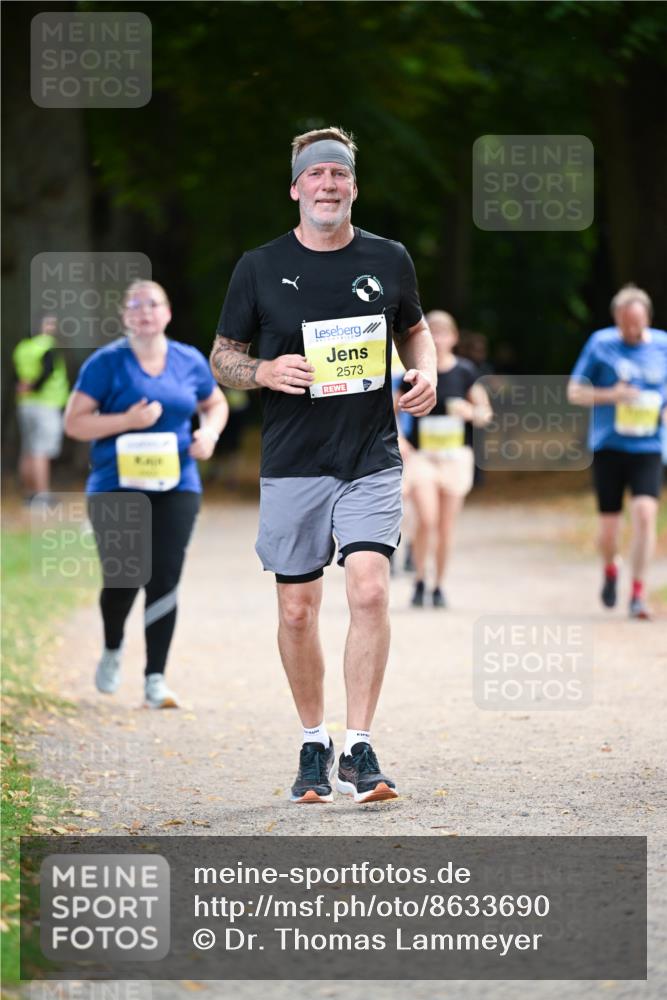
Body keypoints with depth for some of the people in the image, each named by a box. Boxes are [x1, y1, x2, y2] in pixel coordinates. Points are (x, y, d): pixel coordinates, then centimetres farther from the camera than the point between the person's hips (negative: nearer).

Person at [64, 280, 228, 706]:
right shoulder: (106, 363, -4)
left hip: (176, 486, 2)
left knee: (164, 582, -5)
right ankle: (113, 650, 30)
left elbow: (216, 404, 23)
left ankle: (156, 678, 0)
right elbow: (75, 422, -6)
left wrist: (210, 433, 1)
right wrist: (127, 420, -19)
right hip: (116, 487, -2)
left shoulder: (190, 361, 7)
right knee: (122, 581, -2)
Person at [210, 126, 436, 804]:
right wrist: (264, 372, -14)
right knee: (297, 609, 5)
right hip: (292, 465, 0)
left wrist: (426, 372, 1)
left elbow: (413, 329, 22)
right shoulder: (259, 267, 1)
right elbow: (222, 359, 8)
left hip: (372, 460, 0)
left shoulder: (388, 260, 5)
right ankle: (314, 745, 22)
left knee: (369, 591, -16)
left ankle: (358, 751, -11)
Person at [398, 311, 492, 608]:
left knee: (446, 525, 3)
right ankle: (419, 581, 3)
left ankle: (439, 586, 17)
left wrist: (472, 413, -16)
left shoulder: (465, 371, 1)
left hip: (455, 456, 1)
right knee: (427, 520, -15)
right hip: (421, 454, -1)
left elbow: (485, 413, 5)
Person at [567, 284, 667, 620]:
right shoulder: (600, 344, -2)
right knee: (609, 524, 3)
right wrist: (611, 395, -15)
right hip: (608, 446, 0)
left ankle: (638, 593, -12)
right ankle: (610, 570, 37)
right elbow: (574, 392, 1)